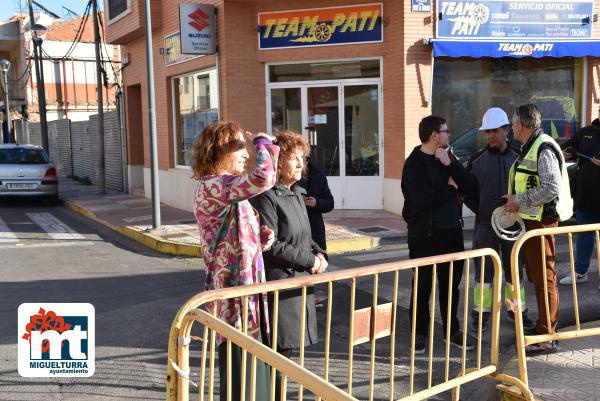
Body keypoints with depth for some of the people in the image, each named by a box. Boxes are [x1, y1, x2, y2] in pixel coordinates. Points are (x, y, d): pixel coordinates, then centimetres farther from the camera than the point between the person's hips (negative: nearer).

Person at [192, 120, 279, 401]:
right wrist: (262, 143, -13)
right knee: (241, 374, 0)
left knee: (253, 370, 18)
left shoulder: (228, 190, 14)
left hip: (246, 289, 10)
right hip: (233, 293, -10)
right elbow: (264, 178, -32)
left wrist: (260, 239, 3)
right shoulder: (211, 187, -17)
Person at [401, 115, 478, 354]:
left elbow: (471, 186, 1)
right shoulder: (414, 164, -10)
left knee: (451, 284, 15)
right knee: (422, 286, 4)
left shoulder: (447, 159, 12)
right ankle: (420, 333, 18)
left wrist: (450, 164, -11)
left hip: (452, 231, 6)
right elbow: (424, 198, -24)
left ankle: (452, 330, 29)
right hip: (425, 235, -6)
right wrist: (450, 187, -9)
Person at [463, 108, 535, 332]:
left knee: (514, 268, 12)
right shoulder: (477, 160, -1)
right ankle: (481, 314, 13)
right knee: (484, 269, 3)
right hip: (485, 225, -1)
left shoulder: (518, 158, 2)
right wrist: (479, 210, -2)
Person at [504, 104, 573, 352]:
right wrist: (515, 200, 10)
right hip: (531, 220, 10)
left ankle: (546, 336, 3)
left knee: (544, 277, -4)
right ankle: (543, 325, 29)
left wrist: (520, 201, -18)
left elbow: (551, 188, -25)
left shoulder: (544, 149, -17)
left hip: (541, 220, -10)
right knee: (535, 275, 17)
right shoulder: (529, 148, 15)